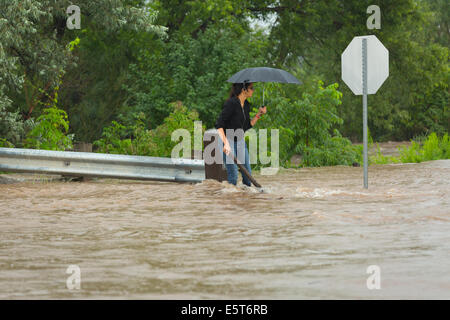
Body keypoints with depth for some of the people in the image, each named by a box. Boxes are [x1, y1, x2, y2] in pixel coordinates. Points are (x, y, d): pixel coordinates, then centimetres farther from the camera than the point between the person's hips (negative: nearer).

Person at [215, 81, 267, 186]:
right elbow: (219, 125, -23)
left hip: (241, 141, 8)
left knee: (247, 174, 7)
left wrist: (259, 114, 4)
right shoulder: (231, 103, -19)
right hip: (229, 141, -8)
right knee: (233, 176, -11)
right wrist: (226, 144, -31)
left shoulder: (246, 105, 6)